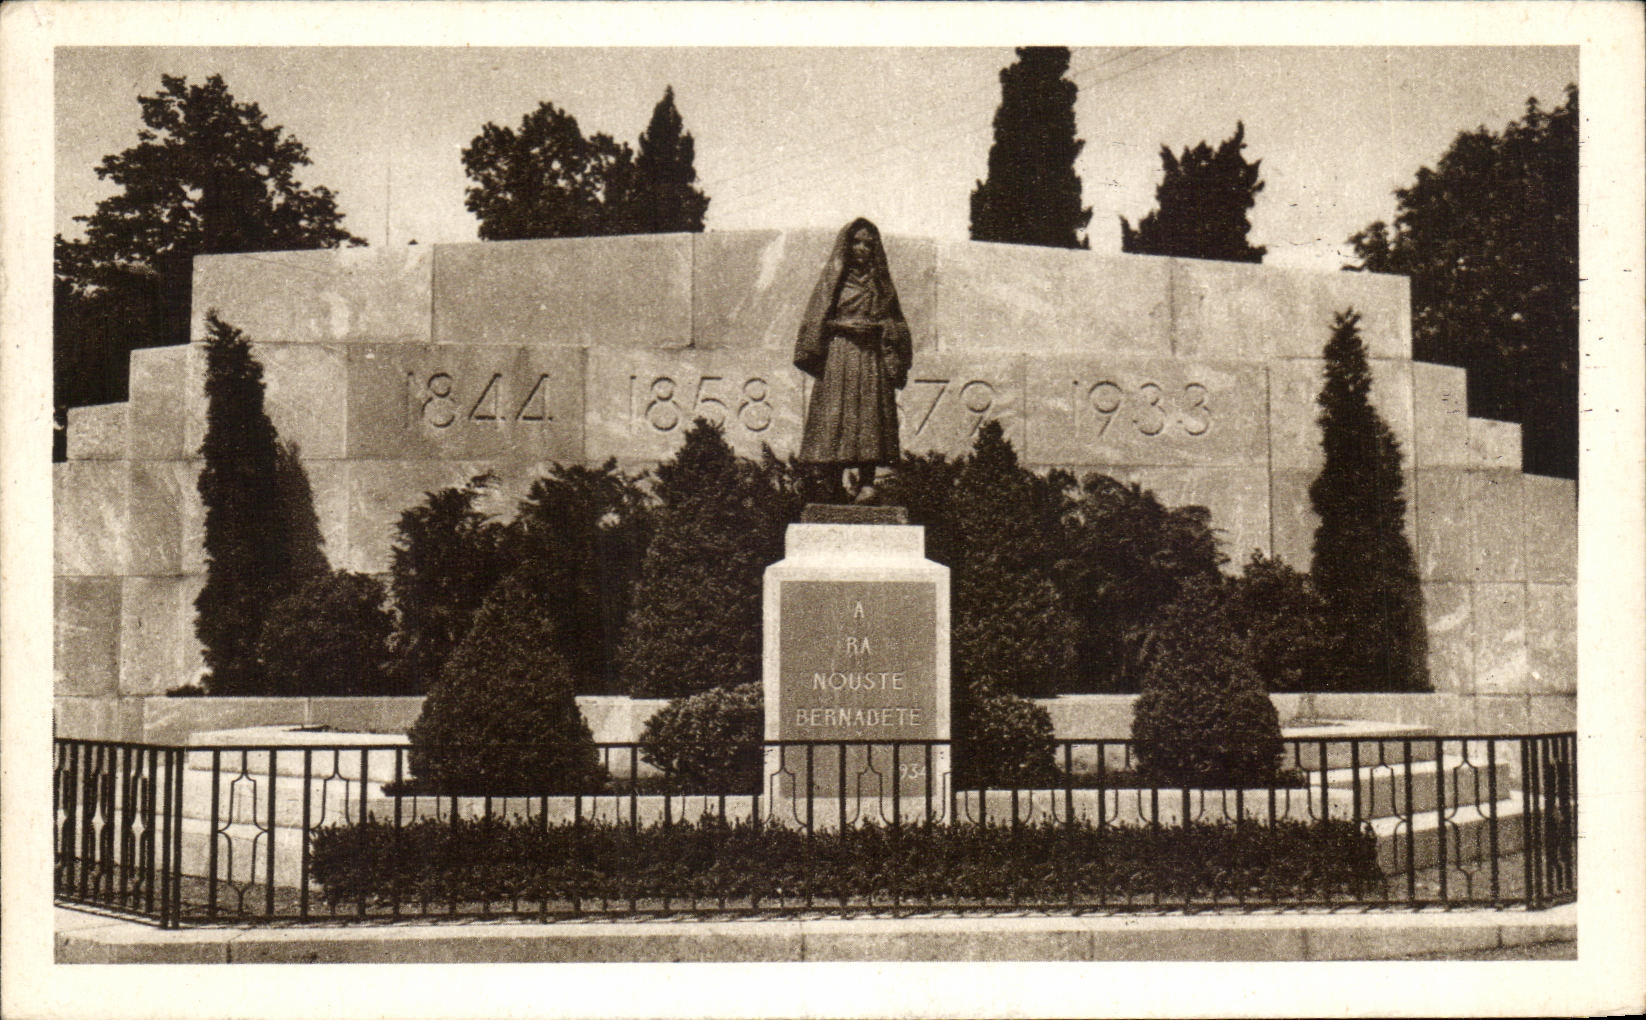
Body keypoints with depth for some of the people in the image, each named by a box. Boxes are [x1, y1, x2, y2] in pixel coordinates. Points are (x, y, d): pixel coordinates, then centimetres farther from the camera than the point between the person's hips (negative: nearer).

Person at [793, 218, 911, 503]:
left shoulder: (880, 282, 16)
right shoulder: (833, 279, 8)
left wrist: (878, 328, -1)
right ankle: (834, 486, -10)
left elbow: (894, 323, 16)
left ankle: (866, 482, -15)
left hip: (872, 358, 2)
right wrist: (844, 325, -8)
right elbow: (816, 320, 4)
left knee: (871, 415, -9)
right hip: (837, 355, -2)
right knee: (836, 417, -10)